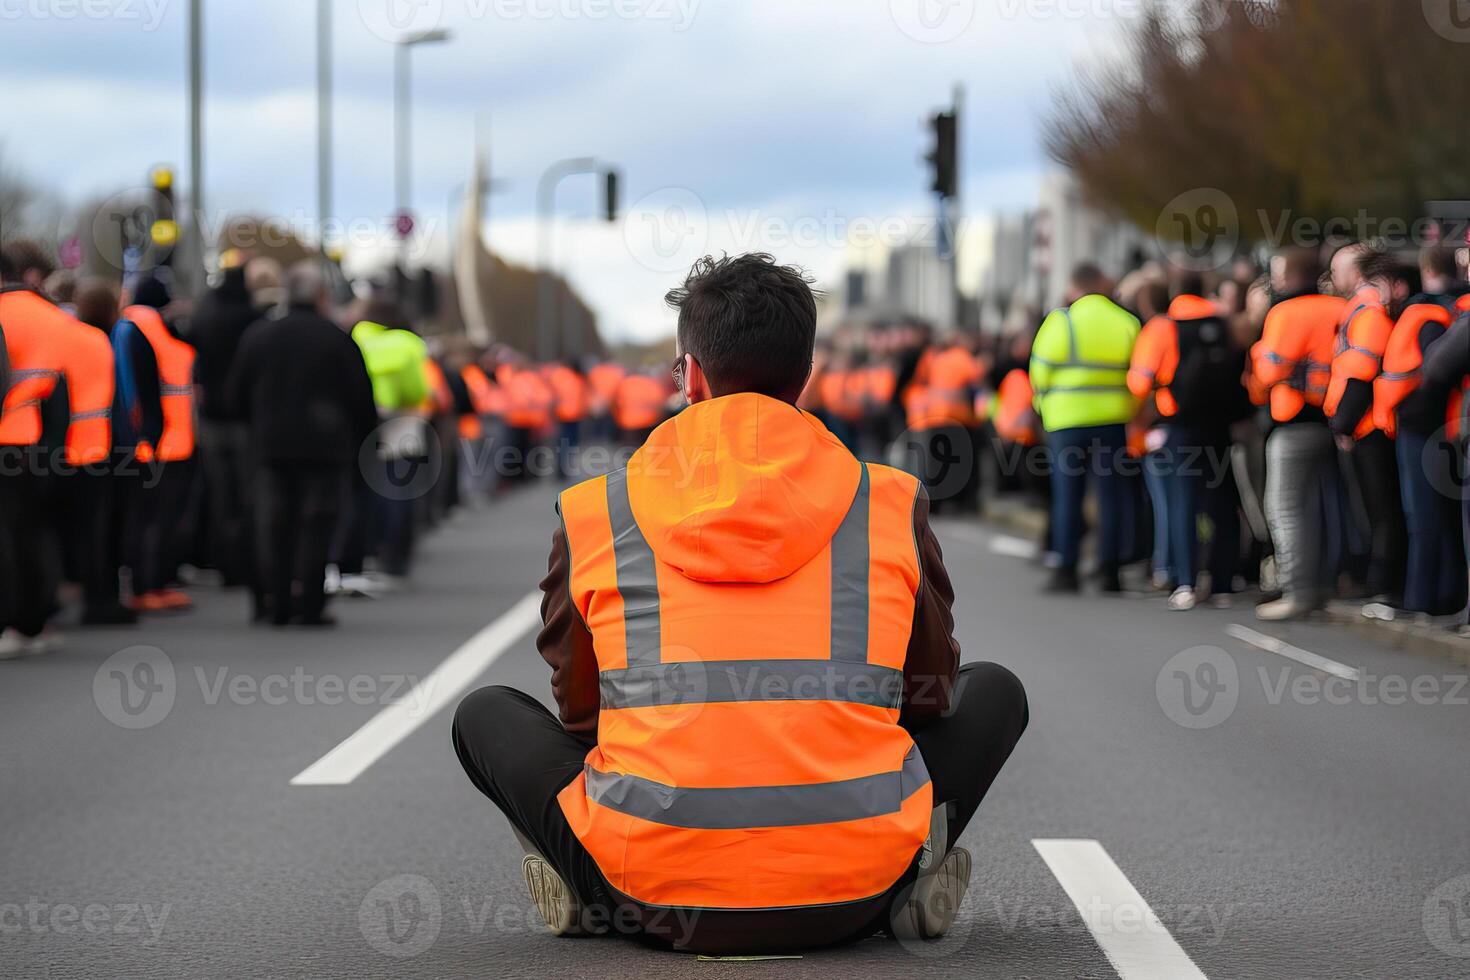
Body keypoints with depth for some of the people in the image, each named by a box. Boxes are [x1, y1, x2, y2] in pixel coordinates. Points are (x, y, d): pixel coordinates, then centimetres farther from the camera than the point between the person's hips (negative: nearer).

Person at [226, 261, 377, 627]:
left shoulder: (257, 336, 4)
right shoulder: (338, 340, -6)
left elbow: (235, 397, 8)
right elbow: (362, 398, -3)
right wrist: (361, 441, 11)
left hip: (270, 446, 3)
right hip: (324, 446, -3)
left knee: (273, 527, 8)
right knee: (316, 525, 0)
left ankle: (276, 603, 7)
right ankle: (311, 606, -3)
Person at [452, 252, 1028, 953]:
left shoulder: (591, 515, 5)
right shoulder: (892, 504, 5)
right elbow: (930, 694, 16)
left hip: (658, 899, 0)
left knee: (485, 714, 26)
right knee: (994, 689, 26)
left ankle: (592, 896, 4)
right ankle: (907, 883, 7)